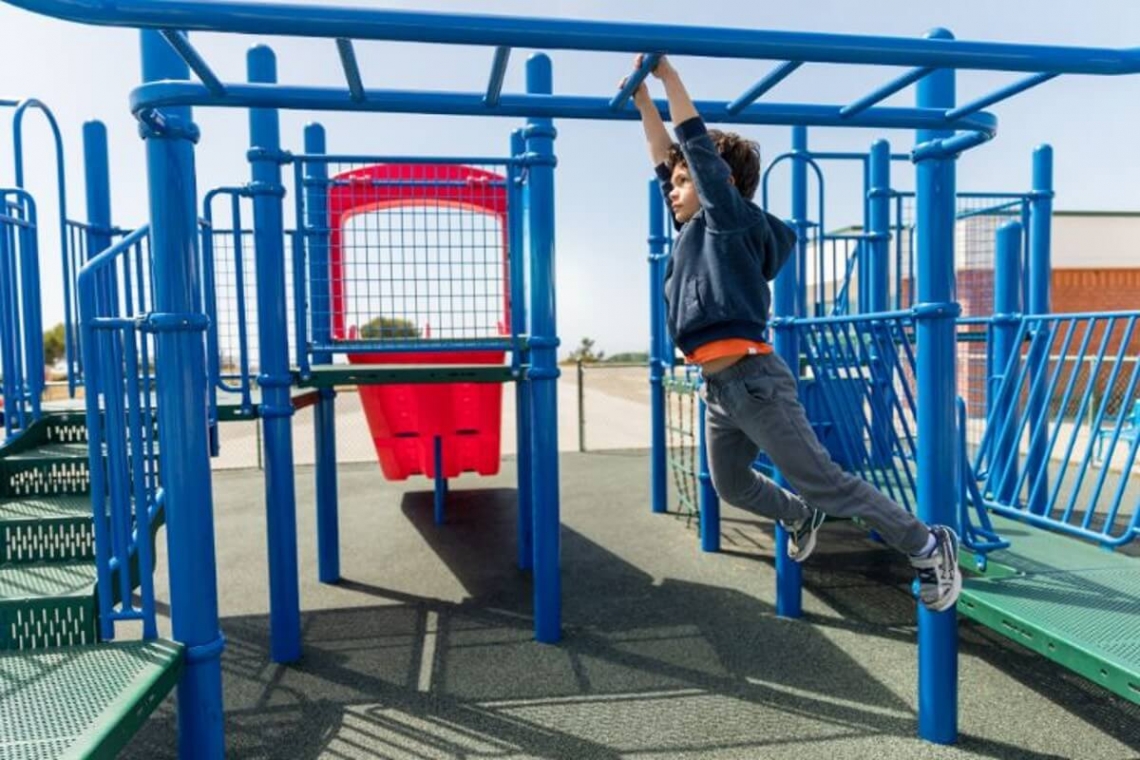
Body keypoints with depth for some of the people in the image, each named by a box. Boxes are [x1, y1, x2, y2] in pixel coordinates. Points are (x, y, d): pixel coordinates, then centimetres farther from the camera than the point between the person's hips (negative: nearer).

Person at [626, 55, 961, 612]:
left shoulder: (734, 218, -3)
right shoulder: (697, 232, 17)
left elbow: (696, 144, -9)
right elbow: (665, 159, 24)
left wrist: (666, 72, -3)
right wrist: (643, 99, 24)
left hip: (753, 379, -9)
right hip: (718, 388, 9)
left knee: (822, 481, -3)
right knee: (732, 487, 23)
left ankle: (928, 546, 13)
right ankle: (801, 518, 49)